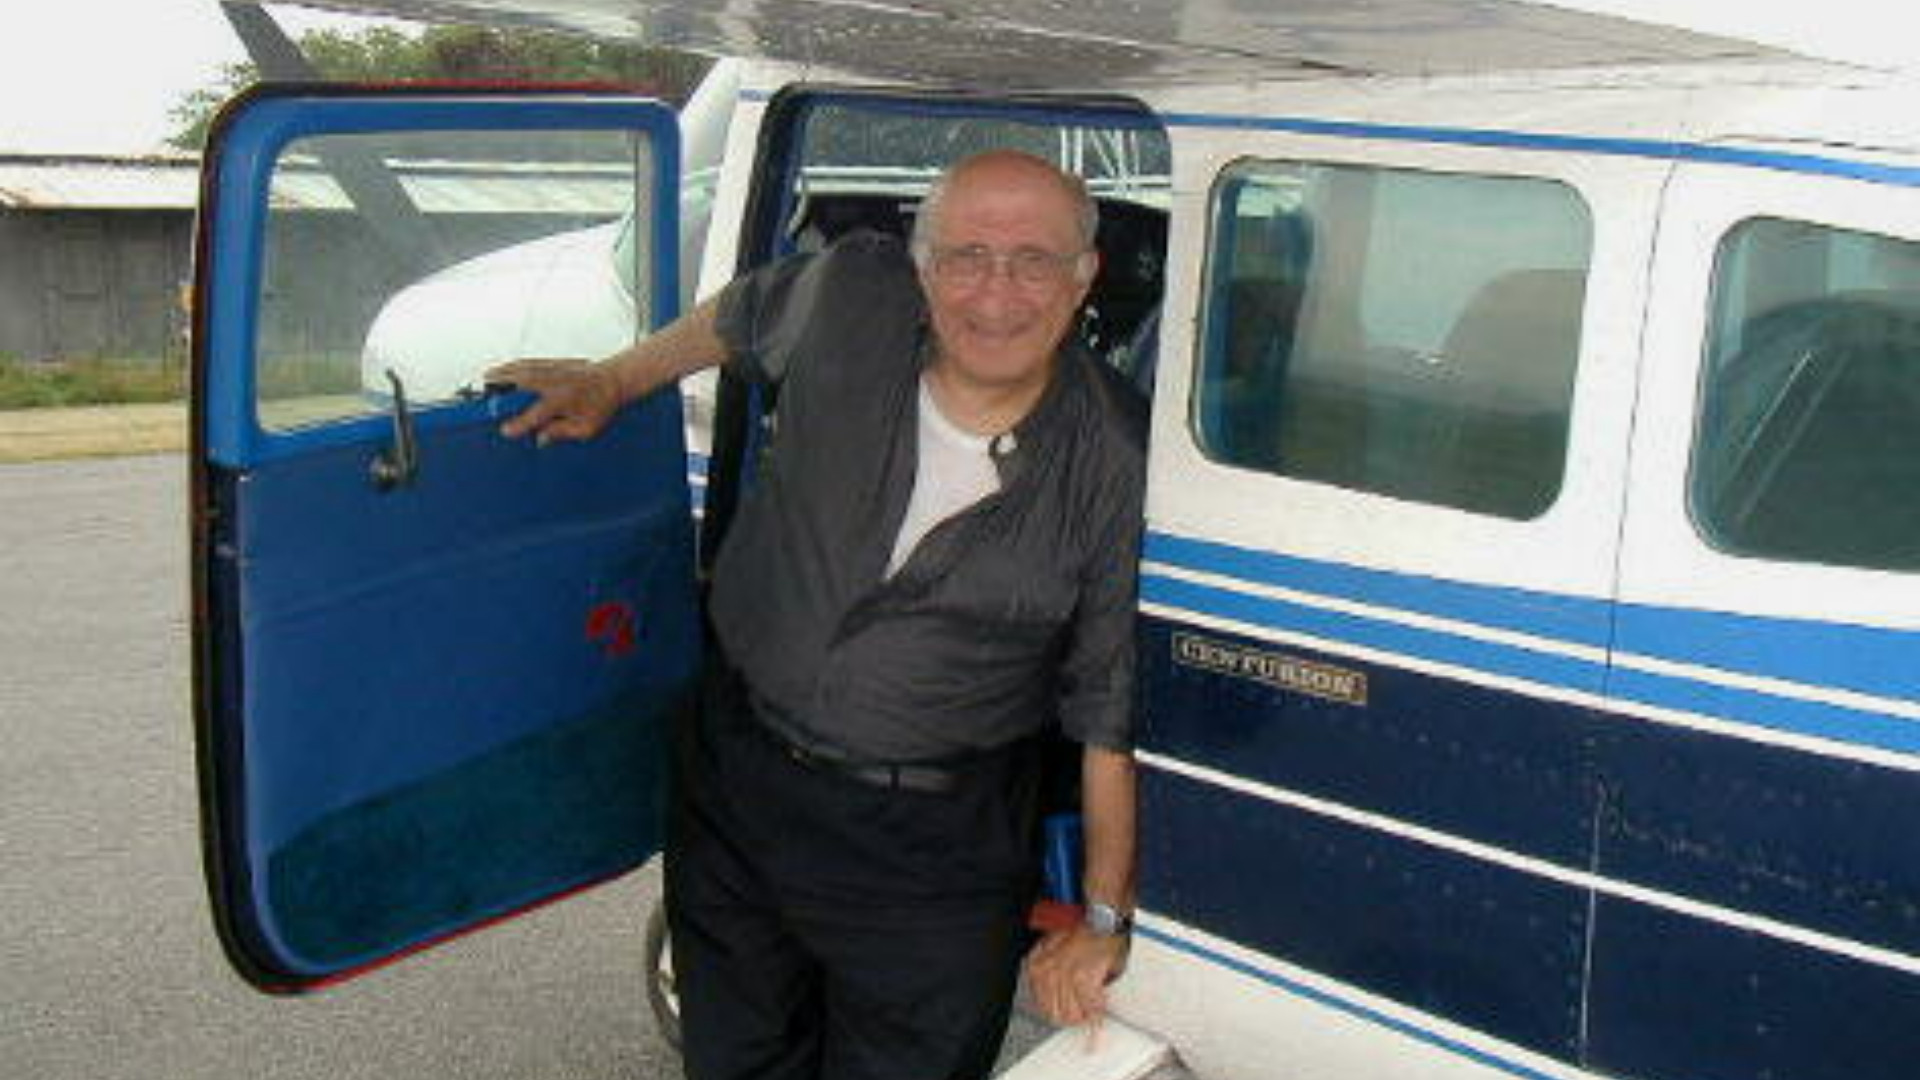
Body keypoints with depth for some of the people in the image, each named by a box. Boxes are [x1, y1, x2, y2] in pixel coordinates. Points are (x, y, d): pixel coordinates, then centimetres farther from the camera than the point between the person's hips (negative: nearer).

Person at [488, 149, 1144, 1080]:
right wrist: (610, 383, 17)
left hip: (932, 843, -3)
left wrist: (1104, 919, -7)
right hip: (737, 781, 4)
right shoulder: (850, 299, -13)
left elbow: (1115, 710, -11)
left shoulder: (1114, 466, -20)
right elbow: (741, 318, 14)